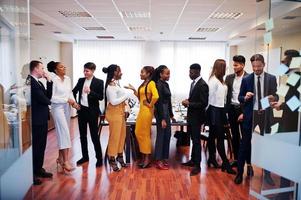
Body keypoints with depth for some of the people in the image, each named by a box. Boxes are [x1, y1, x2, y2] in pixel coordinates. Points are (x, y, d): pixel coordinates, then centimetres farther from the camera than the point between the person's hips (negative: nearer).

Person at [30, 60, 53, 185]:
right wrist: (48, 102, 1)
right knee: (35, 147, 0)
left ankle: (39, 169, 30)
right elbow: (43, 99, -21)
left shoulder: (38, 82, 14)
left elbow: (48, 96, 10)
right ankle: (32, 174, 13)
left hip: (42, 119, 10)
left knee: (41, 146, 17)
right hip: (36, 120, -9)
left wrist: (49, 81, 2)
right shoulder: (31, 82, -18)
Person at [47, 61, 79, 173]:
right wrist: (67, 100, -17)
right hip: (58, 108, -7)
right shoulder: (53, 80, -13)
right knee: (64, 133, -10)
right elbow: (52, 98, -16)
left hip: (67, 107, 7)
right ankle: (65, 162, -4)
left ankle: (60, 158, 26)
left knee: (64, 133, 12)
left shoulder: (67, 79, 6)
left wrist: (73, 102, -4)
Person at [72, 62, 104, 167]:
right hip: (81, 110, 5)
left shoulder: (99, 82, -7)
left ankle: (99, 157, 12)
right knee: (82, 135, 13)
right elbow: (74, 91, 19)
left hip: (92, 111, -5)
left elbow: (101, 97, -12)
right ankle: (85, 156, 27)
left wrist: (90, 92, -25)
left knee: (94, 135, -1)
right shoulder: (81, 80, 7)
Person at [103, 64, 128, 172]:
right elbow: (113, 101, -22)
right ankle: (112, 159, 14)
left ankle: (119, 156, 29)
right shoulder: (110, 85, -17)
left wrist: (124, 110, 13)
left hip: (120, 112, 9)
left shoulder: (116, 83, 10)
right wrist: (125, 96, -14)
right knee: (114, 136, 0)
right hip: (114, 113, -9)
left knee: (122, 135, 14)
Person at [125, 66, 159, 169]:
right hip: (141, 110, 9)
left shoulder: (151, 83, -14)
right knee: (138, 133, 12)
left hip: (147, 110, -9)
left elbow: (156, 96, -29)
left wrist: (150, 104, -16)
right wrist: (133, 90, 10)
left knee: (145, 134, 1)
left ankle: (147, 159, 15)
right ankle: (144, 157, 26)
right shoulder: (143, 83, 13)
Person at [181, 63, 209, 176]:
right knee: (193, 139, 17)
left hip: (197, 117, -8)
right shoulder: (193, 83, 10)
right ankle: (193, 160, 30)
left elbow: (204, 103, -22)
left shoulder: (203, 85, -18)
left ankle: (197, 165, 11)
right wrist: (188, 102, -1)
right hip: (191, 116, 8)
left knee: (196, 141, 0)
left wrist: (189, 103, -20)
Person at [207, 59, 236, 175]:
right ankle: (225, 163, 2)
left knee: (213, 135, 16)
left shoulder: (220, 80, 10)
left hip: (220, 110, 9)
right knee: (220, 137, -5)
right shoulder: (213, 81, -15)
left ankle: (212, 158, 28)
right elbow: (210, 98, -14)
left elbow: (223, 97, 7)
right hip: (215, 111, -9)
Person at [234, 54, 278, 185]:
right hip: (250, 114, -1)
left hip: (265, 114, 1)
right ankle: (240, 172, 17)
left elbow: (275, 96, 5)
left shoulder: (272, 78, 2)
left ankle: (267, 173, 28)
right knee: (245, 144, 4)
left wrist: (273, 98, -18)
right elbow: (240, 97, 3)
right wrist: (245, 97, -19)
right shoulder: (246, 79, 0)